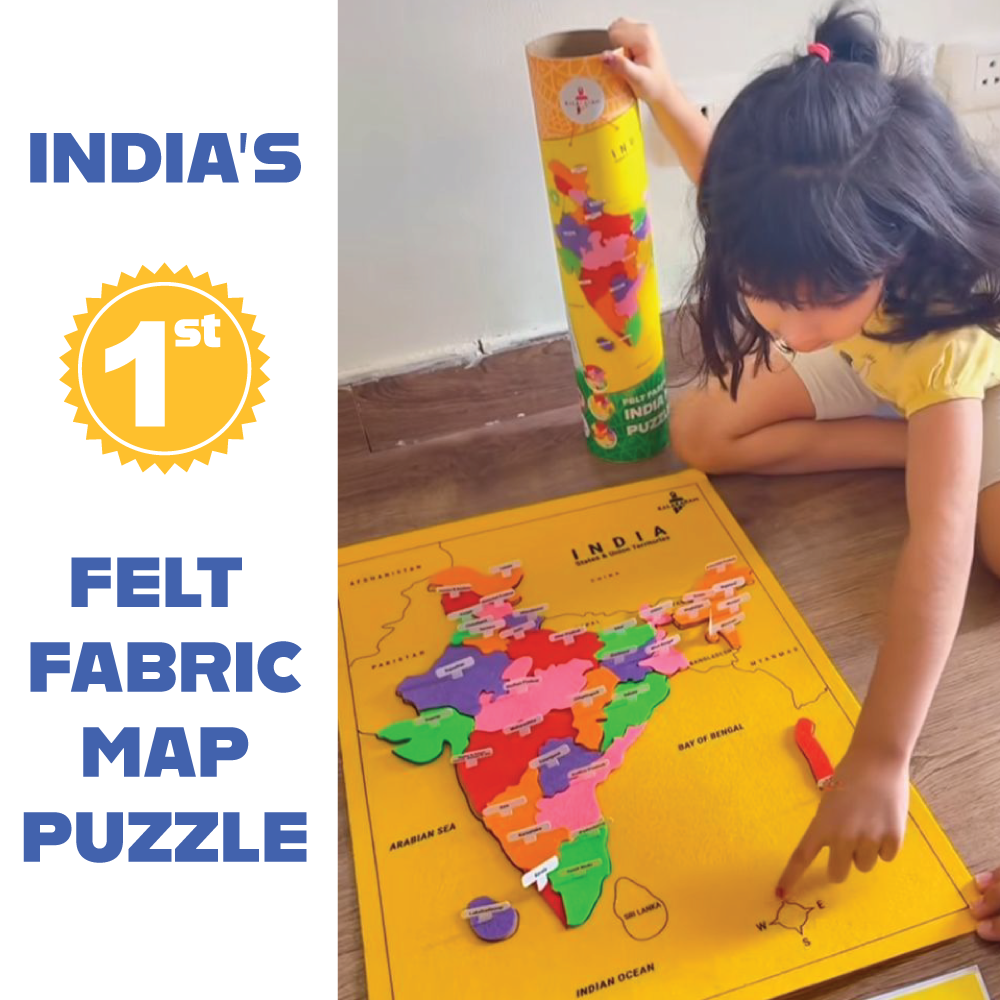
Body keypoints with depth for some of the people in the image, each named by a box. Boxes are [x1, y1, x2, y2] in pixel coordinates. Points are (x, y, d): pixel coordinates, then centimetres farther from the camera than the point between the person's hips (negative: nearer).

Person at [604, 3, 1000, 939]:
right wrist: (660, 91, -8)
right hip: (871, 370, 7)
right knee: (699, 431, -15)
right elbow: (733, 182, -3)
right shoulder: (804, 252, -31)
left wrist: (880, 756, -57)